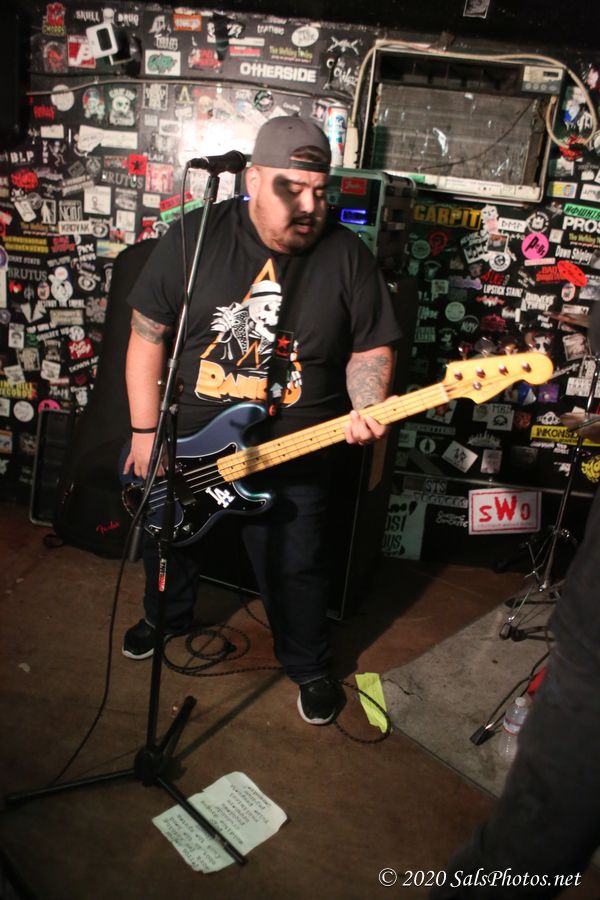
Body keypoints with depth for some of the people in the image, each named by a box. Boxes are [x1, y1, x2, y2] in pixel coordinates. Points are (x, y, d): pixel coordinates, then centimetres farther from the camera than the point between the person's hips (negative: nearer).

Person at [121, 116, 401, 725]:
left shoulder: (347, 255, -8)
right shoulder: (194, 236, -8)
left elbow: (370, 348, -1)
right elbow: (148, 333, -5)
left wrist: (366, 408, -22)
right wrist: (145, 432, -6)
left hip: (292, 459, -1)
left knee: (295, 570, 9)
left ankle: (308, 664, 39)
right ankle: (167, 615, 56)